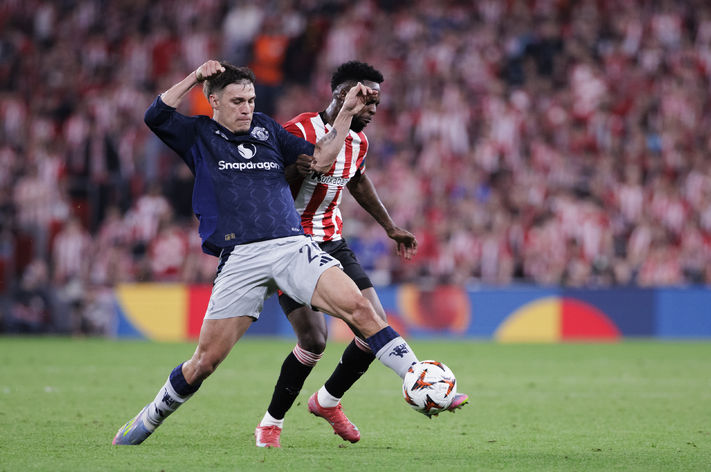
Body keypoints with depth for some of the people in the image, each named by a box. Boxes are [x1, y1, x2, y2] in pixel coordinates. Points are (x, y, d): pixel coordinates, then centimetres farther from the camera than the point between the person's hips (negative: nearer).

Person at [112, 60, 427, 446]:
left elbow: (319, 161, 18)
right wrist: (196, 77, -3)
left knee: (358, 308, -18)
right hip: (239, 259, -2)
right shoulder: (198, 135, 12)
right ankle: (151, 417, 22)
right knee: (206, 360, -2)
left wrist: (346, 113, 12)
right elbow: (156, 116, -5)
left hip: (293, 247, 2)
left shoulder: (266, 129, 21)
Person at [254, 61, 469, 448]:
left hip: (333, 242, 7)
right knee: (314, 340, -17)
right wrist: (296, 171, -36)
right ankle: (271, 423, 5)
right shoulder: (299, 132, -18)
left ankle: (328, 401, 21)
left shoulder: (358, 141, 6)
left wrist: (389, 227, 29)